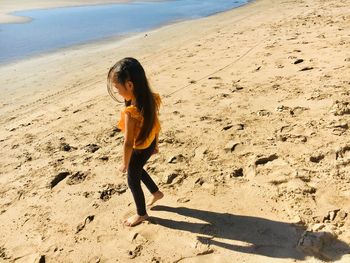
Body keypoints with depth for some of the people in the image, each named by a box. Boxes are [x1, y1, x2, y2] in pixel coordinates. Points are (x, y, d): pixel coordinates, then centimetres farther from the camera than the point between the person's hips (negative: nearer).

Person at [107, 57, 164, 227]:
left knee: (133, 180, 17)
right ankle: (156, 192, 50)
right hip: (150, 145, 8)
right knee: (137, 170, 33)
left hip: (139, 150, -7)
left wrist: (124, 163, -11)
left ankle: (141, 214, 38)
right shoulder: (150, 98, -13)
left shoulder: (130, 112, -36)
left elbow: (128, 142, -27)